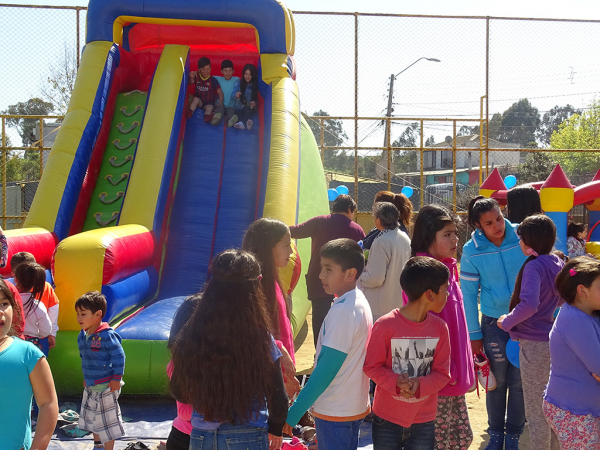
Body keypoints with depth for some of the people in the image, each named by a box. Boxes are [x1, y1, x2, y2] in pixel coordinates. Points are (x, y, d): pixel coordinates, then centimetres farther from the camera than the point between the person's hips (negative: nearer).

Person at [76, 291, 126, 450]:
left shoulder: (106, 335, -22)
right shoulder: (82, 336, 3)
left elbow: (119, 356, -20)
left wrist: (117, 379, -19)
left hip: (106, 387, -9)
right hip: (90, 386, 9)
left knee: (107, 420, 2)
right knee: (91, 417, 22)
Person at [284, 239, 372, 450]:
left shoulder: (342, 311, -21)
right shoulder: (360, 302, 6)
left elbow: (327, 367, -22)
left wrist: (294, 411, -18)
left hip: (335, 411, -9)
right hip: (355, 406, 9)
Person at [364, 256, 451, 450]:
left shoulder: (439, 328, -5)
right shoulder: (385, 325, -16)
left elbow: (442, 373, -2)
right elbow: (372, 366, -9)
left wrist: (419, 385, -21)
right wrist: (396, 383, -25)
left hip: (424, 420, 3)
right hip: (387, 418, -3)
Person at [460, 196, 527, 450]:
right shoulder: (472, 250, -10)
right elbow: (468, 294, -4)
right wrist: (474, 334, -2)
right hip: (494, 322, -1)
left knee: (519, 381, 7)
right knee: (497, 382, 9)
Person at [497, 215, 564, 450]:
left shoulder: (534, 266, -19)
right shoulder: (557, 263, 6)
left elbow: (528, 305, -31)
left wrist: (506, 322, -17)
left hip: (534, 344, -8)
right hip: (554, 340, 8)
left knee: (535, 411, 4)